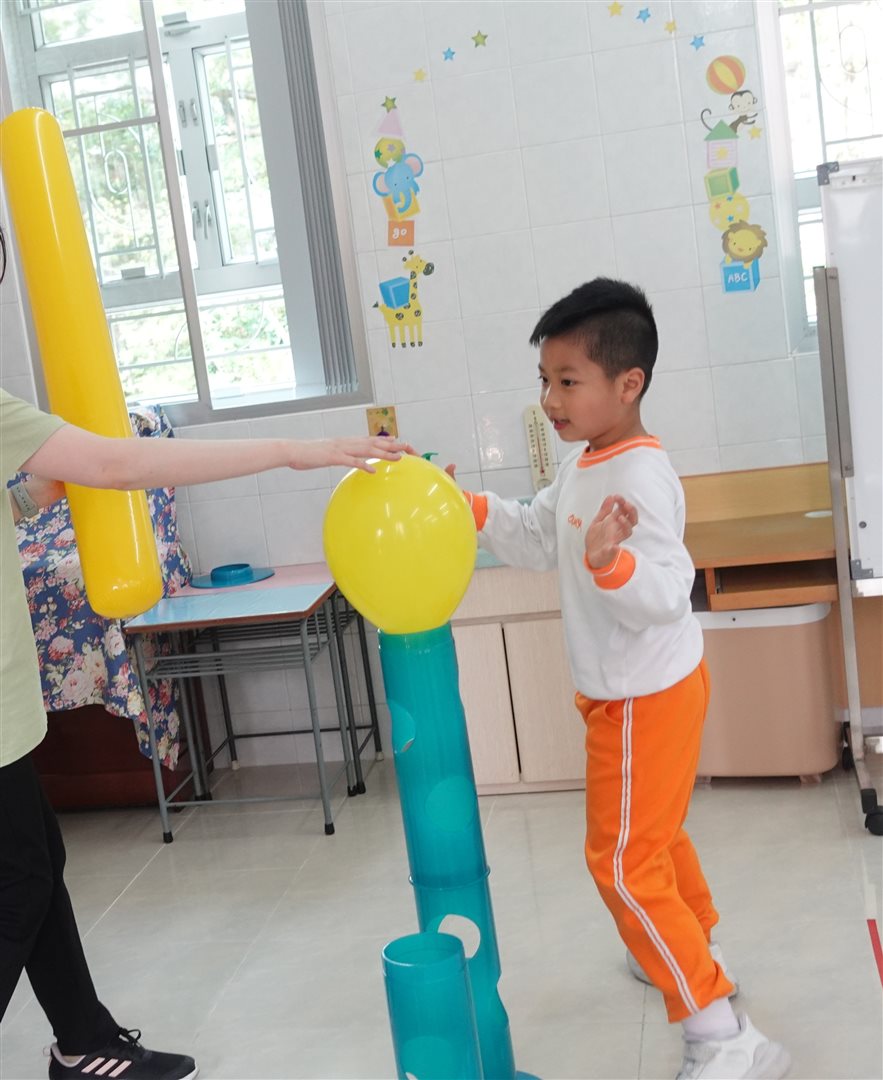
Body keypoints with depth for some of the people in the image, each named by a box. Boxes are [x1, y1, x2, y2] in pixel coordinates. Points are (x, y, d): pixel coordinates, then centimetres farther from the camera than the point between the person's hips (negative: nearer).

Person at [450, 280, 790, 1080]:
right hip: (625, 691, 10)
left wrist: (610, 562, -49)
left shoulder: (641, 477, -26)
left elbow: (664, 595, -32)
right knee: (653, 835, 27)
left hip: (647, 697, -10)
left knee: (623, 861, -6)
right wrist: (473, 508, 4)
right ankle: (694, 951, 50)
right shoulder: (584, 464, 5)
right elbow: (537, 540, 16)